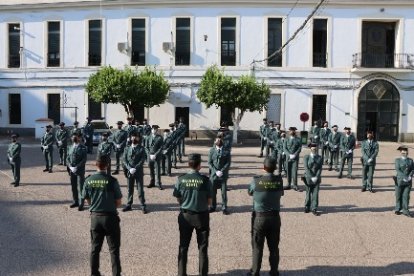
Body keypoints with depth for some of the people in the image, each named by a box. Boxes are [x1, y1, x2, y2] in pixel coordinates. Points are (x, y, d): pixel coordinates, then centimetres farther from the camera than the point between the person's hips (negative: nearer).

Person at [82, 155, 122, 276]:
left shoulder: (88, 180, -4)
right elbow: (118, 202, -8)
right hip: (110, 217, -4)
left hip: (95, 217, 4)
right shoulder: (111, 180, -15)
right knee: (114, 249, 6)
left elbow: (87, 200, 6)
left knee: (95, 248, 18)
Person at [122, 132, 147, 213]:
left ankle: (143, 206, 4)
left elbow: (142, 160, -7)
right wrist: (130, 168, -13)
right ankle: (129, 205, 19)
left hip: (139, 172, -3)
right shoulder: (127, 149, 8)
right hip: (129, 172, 3)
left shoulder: (141, 149, 1)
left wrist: (135, 168, -17)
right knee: (130, 190, 10)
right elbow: (124, 160, 1)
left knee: (140, 189, -2)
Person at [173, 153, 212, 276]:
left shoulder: (181, 179, -9)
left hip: (185, 215, 2)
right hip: (201, 215, -2)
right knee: (202, 247, 13)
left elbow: (178, 199, 1)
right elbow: (209, 202, -7)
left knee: (183, 246, 15)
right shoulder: (205, 179, -13)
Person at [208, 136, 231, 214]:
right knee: (212, 192, 7)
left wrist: (222, 171, -13)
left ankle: (224, 208, 12)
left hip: (223, 175, -1)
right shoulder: (211, 150, 5)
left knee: (224, 192, 1)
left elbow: (228, 163, -2)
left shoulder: (226, 151, 1)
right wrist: (216, 171, -10)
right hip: (213, 175, 1)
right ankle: (213, 207, 22)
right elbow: (209, 163, 2)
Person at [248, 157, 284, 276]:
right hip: (275, 217, 2)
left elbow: (250, 192, 3)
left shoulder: (256, 180, -15)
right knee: (274, 246, 13)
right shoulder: (279, 180, -8)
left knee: (257, 246, 9)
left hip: (259, 217, -2)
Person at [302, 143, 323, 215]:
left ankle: (314, 209, 4)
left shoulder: (320, 158, 4)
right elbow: (306, 168, -9)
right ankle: (307, 207, 24)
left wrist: (316, 177, -13)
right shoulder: (306, 157, -2)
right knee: (308, 193, 9)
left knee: (315, 194, -1)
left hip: (316, 179, 2)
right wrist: (311, 177, -15)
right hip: (308, 178, -1)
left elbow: (320, 169, -1)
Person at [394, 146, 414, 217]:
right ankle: (398, 209, 20)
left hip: (408, 182, 2)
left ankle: (405, 210, 6)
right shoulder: (398, 160, 0)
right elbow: (397, 170, -10)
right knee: (399, 196, 6)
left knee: (406, 196, 0)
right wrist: (404, 177, -19)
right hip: (400, 181, -2)